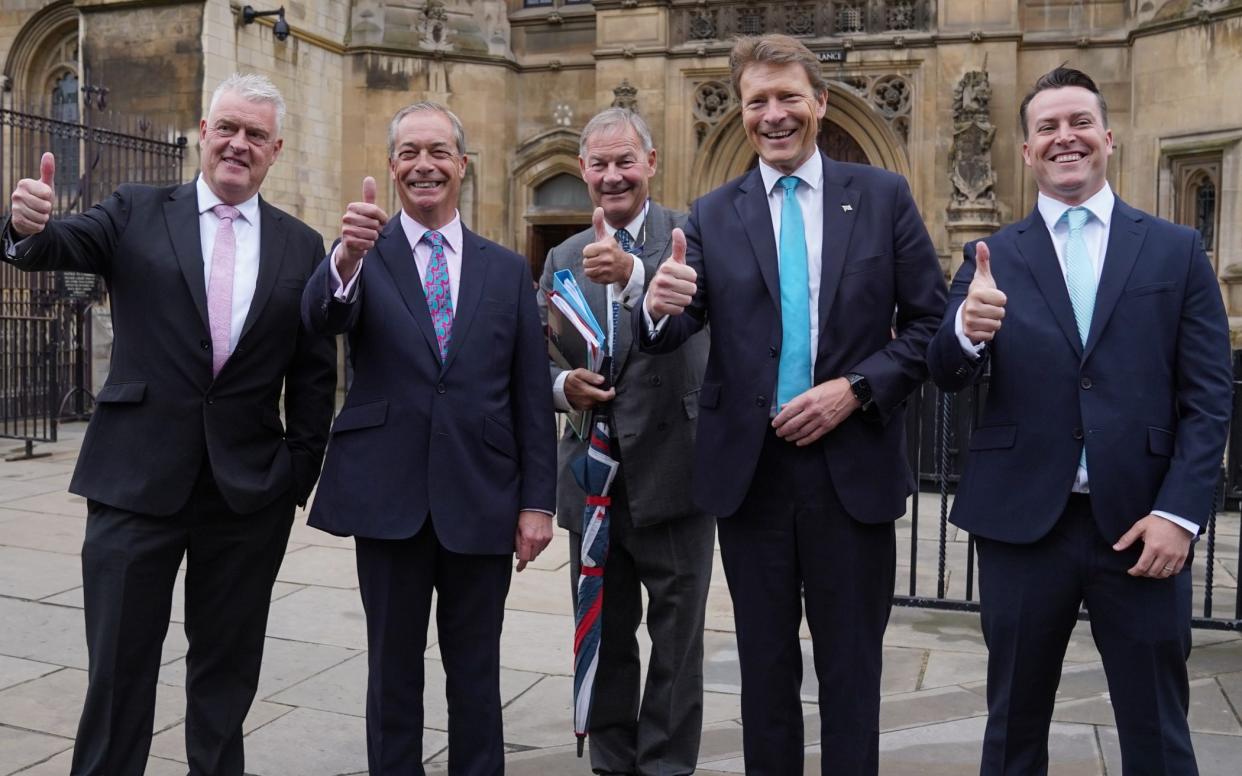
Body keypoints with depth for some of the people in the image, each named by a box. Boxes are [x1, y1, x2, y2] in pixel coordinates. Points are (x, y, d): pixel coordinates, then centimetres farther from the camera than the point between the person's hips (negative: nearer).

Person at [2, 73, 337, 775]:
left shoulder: (302, 247, 6)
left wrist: (300, 470, 0)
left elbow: (315, 373, 6)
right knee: (119, 664, 7)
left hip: (250, 489, 2)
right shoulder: (137, 213, 4)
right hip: (138, 478, -1)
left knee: (227, 668, 14)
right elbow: (62, 246, -14)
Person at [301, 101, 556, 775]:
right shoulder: (363, 255, 4)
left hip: (482, 501, 1)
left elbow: (532, 396, 6)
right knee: (393, 671, 12)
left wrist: (538, 500, 0)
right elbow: (321, 319, -18)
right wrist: (348, 254, -39)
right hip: (389, 497, -1)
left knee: (476, 676, 12)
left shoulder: (508, 271, 8)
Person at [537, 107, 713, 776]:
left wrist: (632, 272, -44)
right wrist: (564, 385, -11)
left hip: (672, 468, -4)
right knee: (603, 638, 15)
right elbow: (541, 360, 11)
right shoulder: (563, 258, 10)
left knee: (677, 640, 6)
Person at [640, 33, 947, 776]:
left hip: (853, 466, -1)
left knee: (851, 668, 12)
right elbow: (674, 333, -5)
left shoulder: (884, 196, 1)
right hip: (750, 469, 2)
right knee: (766, 667, 15)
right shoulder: (712, 215, 5)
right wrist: (660, 306, -28)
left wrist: (857, 388, -15)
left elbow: (931, 325, 0)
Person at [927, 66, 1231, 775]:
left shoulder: (1177, 250, 6)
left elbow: (1209, 395, 2)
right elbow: (947, 375, -2)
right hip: (1024, 522, 0)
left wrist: (1180, 513, -8)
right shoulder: (994, 256, 7)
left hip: (1140, 524, 0)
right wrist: (967, 331, -25)